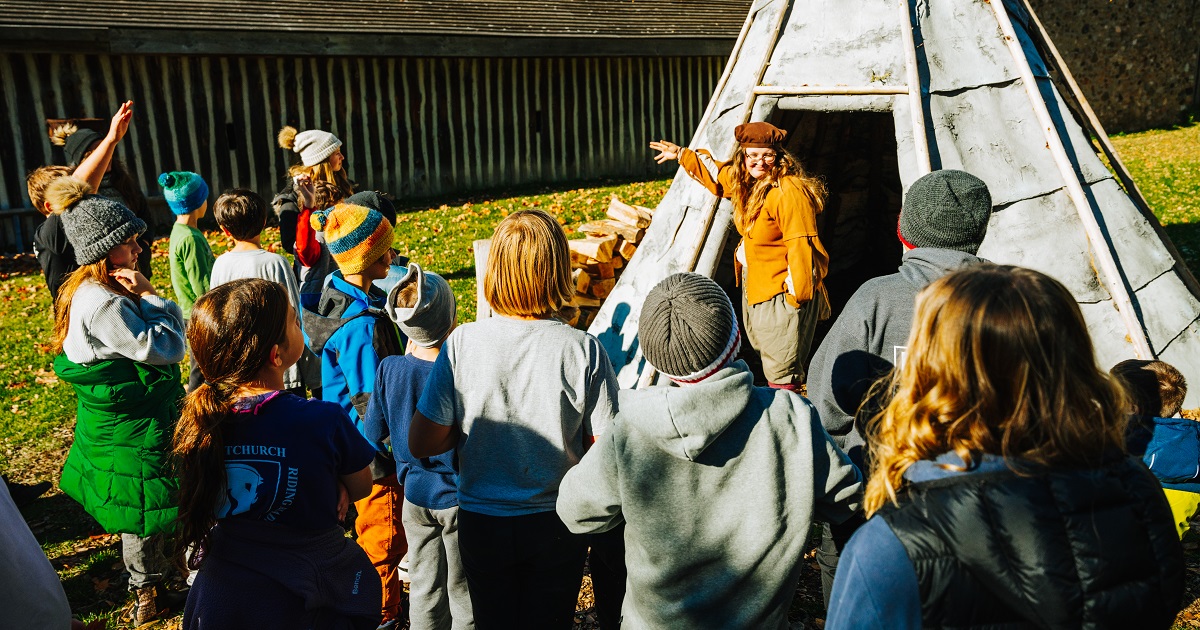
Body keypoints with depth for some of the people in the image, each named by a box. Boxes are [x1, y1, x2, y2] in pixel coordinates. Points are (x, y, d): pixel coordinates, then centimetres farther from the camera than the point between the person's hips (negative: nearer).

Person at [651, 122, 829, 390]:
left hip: (782, 289, -10)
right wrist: (682, 154, 26)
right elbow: (715, 175, 27)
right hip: (754, 286, 10)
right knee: (765, 352, 23)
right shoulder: (744, 183, 6)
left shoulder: (789, 192, -22)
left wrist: (798, 294, -23)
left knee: (781, 369, -6)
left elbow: (800, 245, -24)